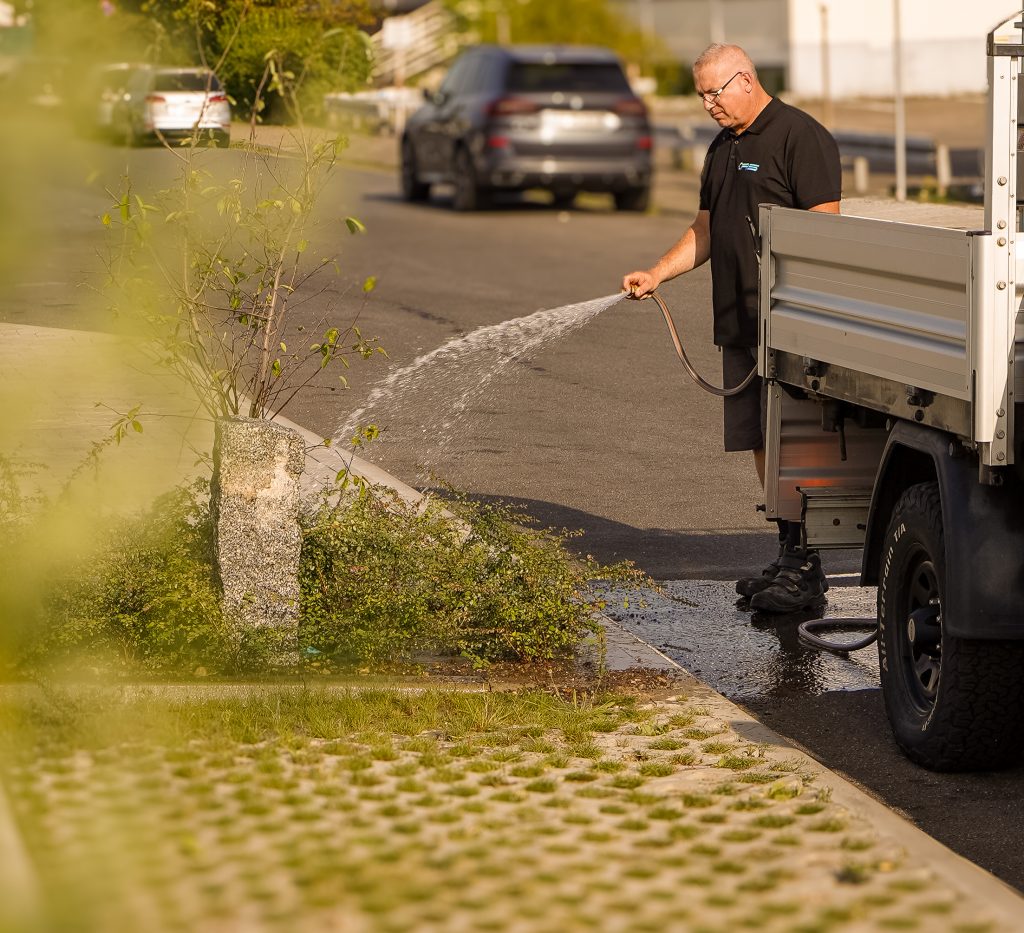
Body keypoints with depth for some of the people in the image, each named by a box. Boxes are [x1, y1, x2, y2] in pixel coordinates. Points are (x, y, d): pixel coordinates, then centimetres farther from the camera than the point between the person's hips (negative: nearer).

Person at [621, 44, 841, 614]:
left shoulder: (801, 137, -9)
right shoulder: (724, 148, 19)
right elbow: (706, 230, 25)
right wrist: (658, 274, 10)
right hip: (739, 321, 9)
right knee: (760, 440, 9)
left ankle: (806, 571, -9)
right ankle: (788, 557, 16)